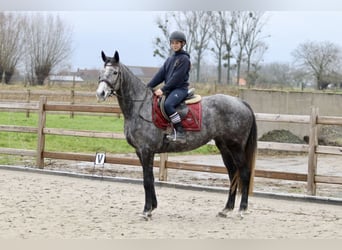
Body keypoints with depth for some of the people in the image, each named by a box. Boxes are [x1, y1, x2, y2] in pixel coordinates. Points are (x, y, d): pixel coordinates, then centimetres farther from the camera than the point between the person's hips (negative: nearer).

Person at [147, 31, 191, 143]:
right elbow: (161, 74, 12)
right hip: (170, 89, 9)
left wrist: (163, 89, -19)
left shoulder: (184, 59, -6)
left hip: (180, 88, -9)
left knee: (168, 104, -33)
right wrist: (148, 86, 1)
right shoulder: (170, 59, 18)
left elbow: (177, 77, -15)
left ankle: (180, 133, -29)